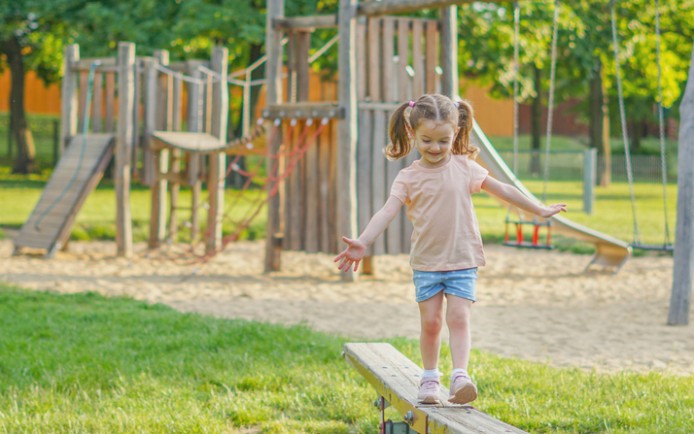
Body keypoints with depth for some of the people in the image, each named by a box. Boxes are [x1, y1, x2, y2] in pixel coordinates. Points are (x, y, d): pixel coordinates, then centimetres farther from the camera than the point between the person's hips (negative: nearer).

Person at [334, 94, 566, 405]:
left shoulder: (464, 167, 2)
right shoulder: (408, 177, -3)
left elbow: (502, 190, 12)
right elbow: (387, 211, -14)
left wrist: (540, 210, 19)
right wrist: (362, 242, -29)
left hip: (462, 260, 0)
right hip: (426, 262, 0)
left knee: (458, 318, -11)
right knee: (430, 321, 3)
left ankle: (460, 376, -19)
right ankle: (430, 378, 20)